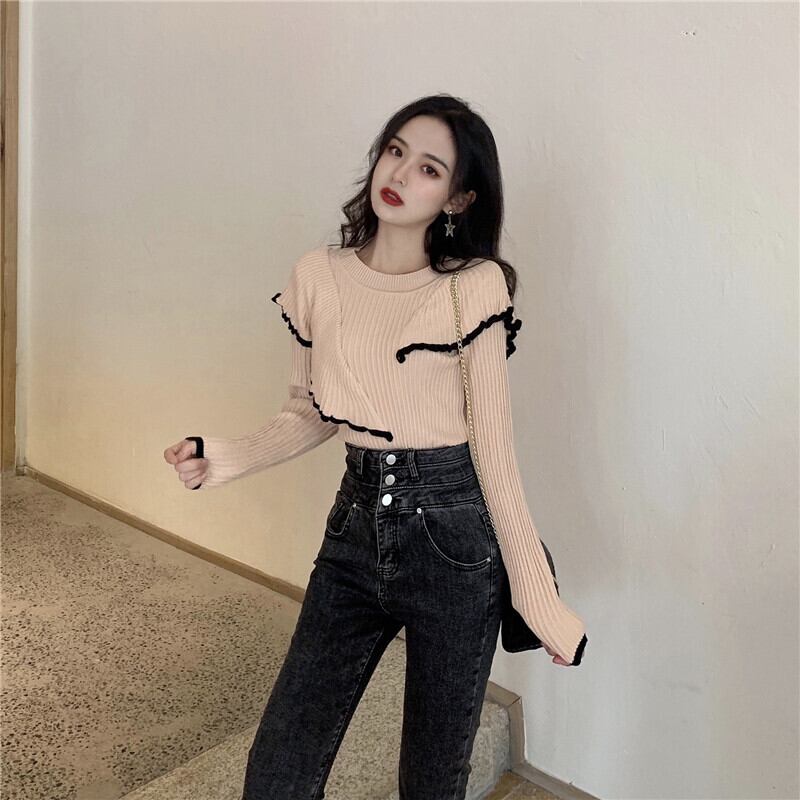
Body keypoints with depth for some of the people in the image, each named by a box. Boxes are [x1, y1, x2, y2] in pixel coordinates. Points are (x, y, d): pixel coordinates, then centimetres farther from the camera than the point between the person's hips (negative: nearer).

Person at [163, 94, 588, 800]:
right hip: (355, 524, 3)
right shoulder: (318, 275, 1)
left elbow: (494, 448, -9)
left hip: (452, 535, -3)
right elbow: (308, 414, 10)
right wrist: (228, 460, -8)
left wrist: (538, 598, -8)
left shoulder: (475, 286, -9)